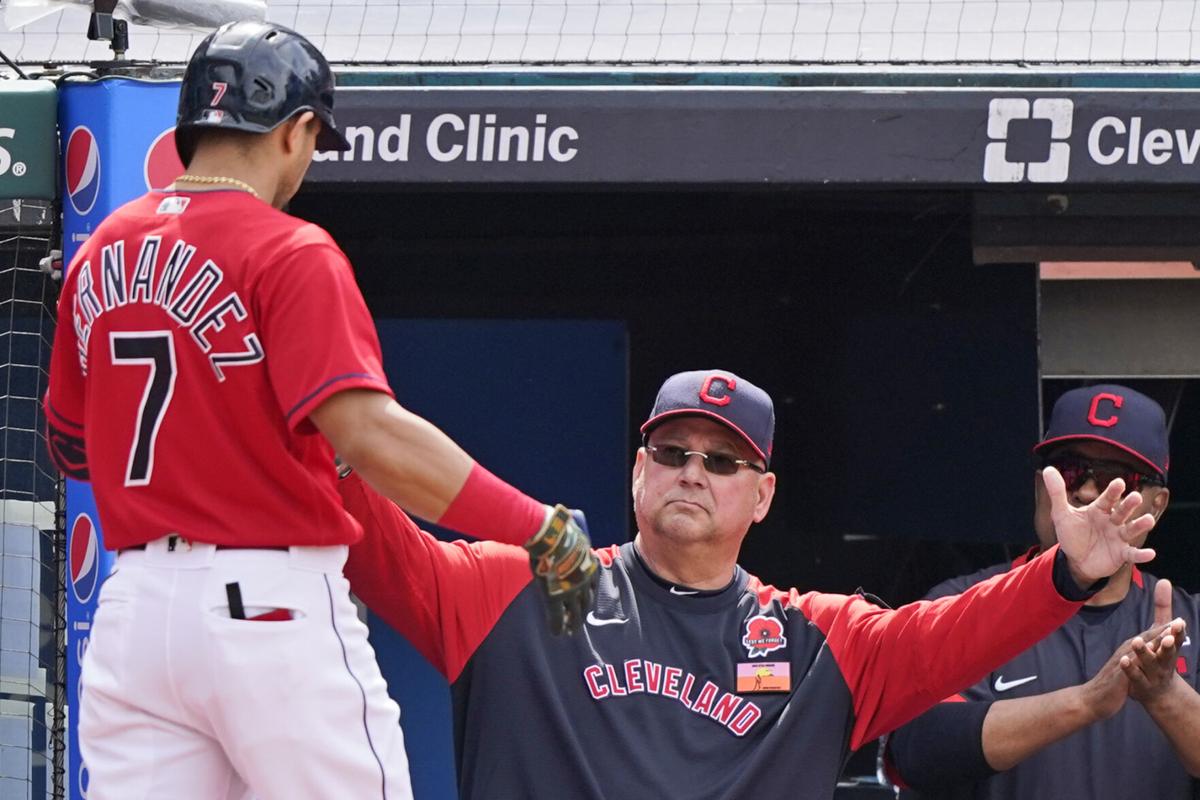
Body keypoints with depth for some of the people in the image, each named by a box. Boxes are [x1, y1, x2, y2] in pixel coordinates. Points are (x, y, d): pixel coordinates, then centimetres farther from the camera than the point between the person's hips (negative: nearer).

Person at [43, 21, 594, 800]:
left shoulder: (100, 254, 11)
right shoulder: (290, 254, -9)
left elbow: (68, 447, 20)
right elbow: (367, 432, -22)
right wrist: (542, 531, -20)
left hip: (131, 608, 6)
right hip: (271, 605, -6)